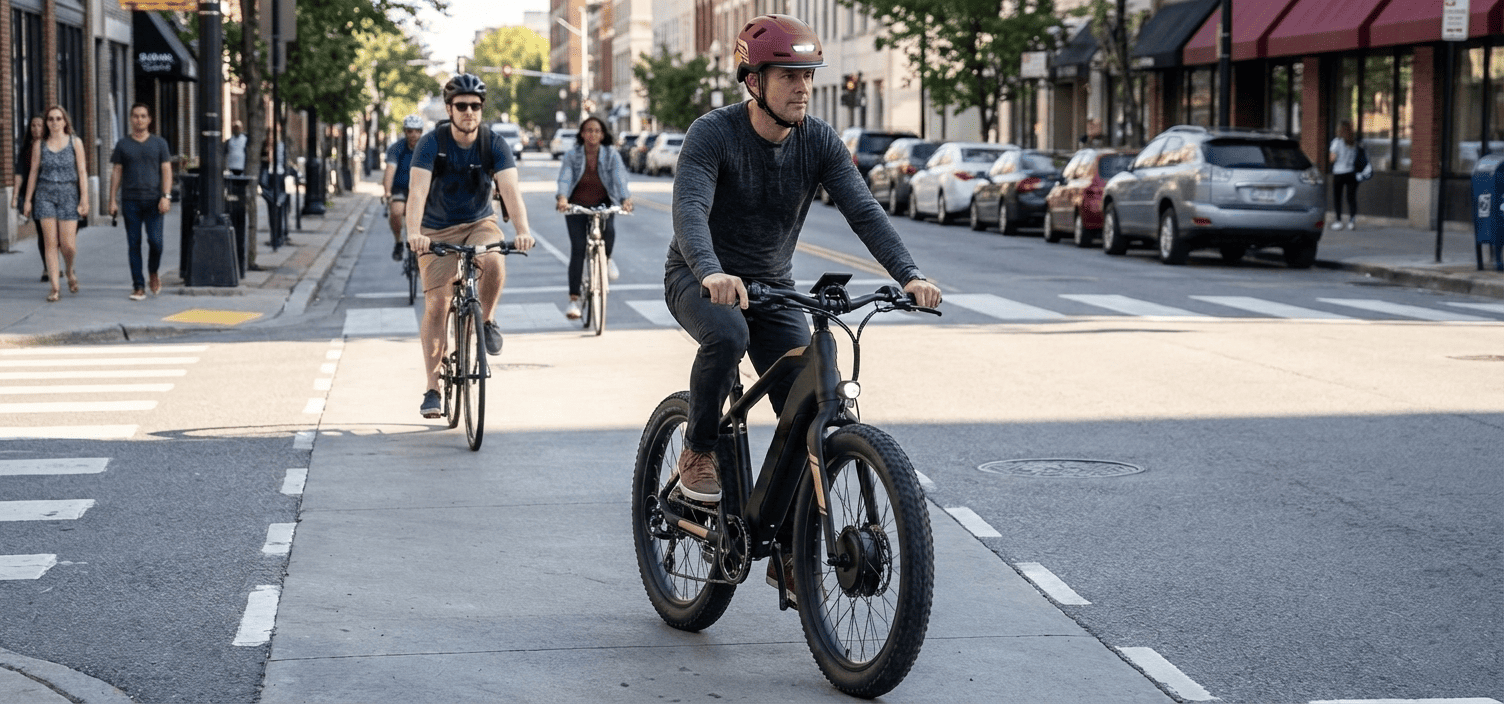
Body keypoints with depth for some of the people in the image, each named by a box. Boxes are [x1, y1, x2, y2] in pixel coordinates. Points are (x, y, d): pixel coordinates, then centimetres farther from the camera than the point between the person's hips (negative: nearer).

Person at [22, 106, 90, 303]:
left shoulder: (75, 142, 4)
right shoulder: (40, 145, 7)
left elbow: (82, 172, 1)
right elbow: (33, 172, 9)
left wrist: (84, 199, -6)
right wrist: (28, 200, 6)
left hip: (68, 194, -1)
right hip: (45, 195, 1)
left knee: (68, 245, -7)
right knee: (51, 244, -5)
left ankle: (70, 271, 25)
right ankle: (54, 287, -4)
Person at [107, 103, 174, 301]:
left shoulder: (159, 143, 8)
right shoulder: (123, 144, 9)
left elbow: (166, 170, 4)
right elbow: (116, 173, 10)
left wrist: (166, 196, -8)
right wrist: (113, 200, 3)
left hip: (153, 201, -1)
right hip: (130, 201, 1)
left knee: (155, 241, -11)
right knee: (133, 244, 0)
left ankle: (153, 273, 17)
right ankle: (138, 286, 4)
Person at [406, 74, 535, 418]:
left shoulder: (494, 144, -12)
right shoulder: (431, 144, -16)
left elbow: (510, 189, -25)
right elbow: (418, 190, -30)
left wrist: (523, 230, -43)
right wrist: (414, 232, -47)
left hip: (479, 224, 1)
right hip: (437, 230, -1)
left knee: (495, 263, -33)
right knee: (436, 306, -10)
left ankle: (486, 319, -3)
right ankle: (432, 389, 0)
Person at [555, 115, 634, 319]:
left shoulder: (611, 155, -5)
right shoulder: (572, 155, -7)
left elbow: (620, 179, -18)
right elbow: (565, 178, -19)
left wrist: (626, 199, -37)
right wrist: (562, 198, -40)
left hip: (602, 205, 0)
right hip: (576, 206, 0)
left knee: (608, 231, -31)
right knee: (578, 249, -11)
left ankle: (606, 259, 5)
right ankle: (574, 300, -7)